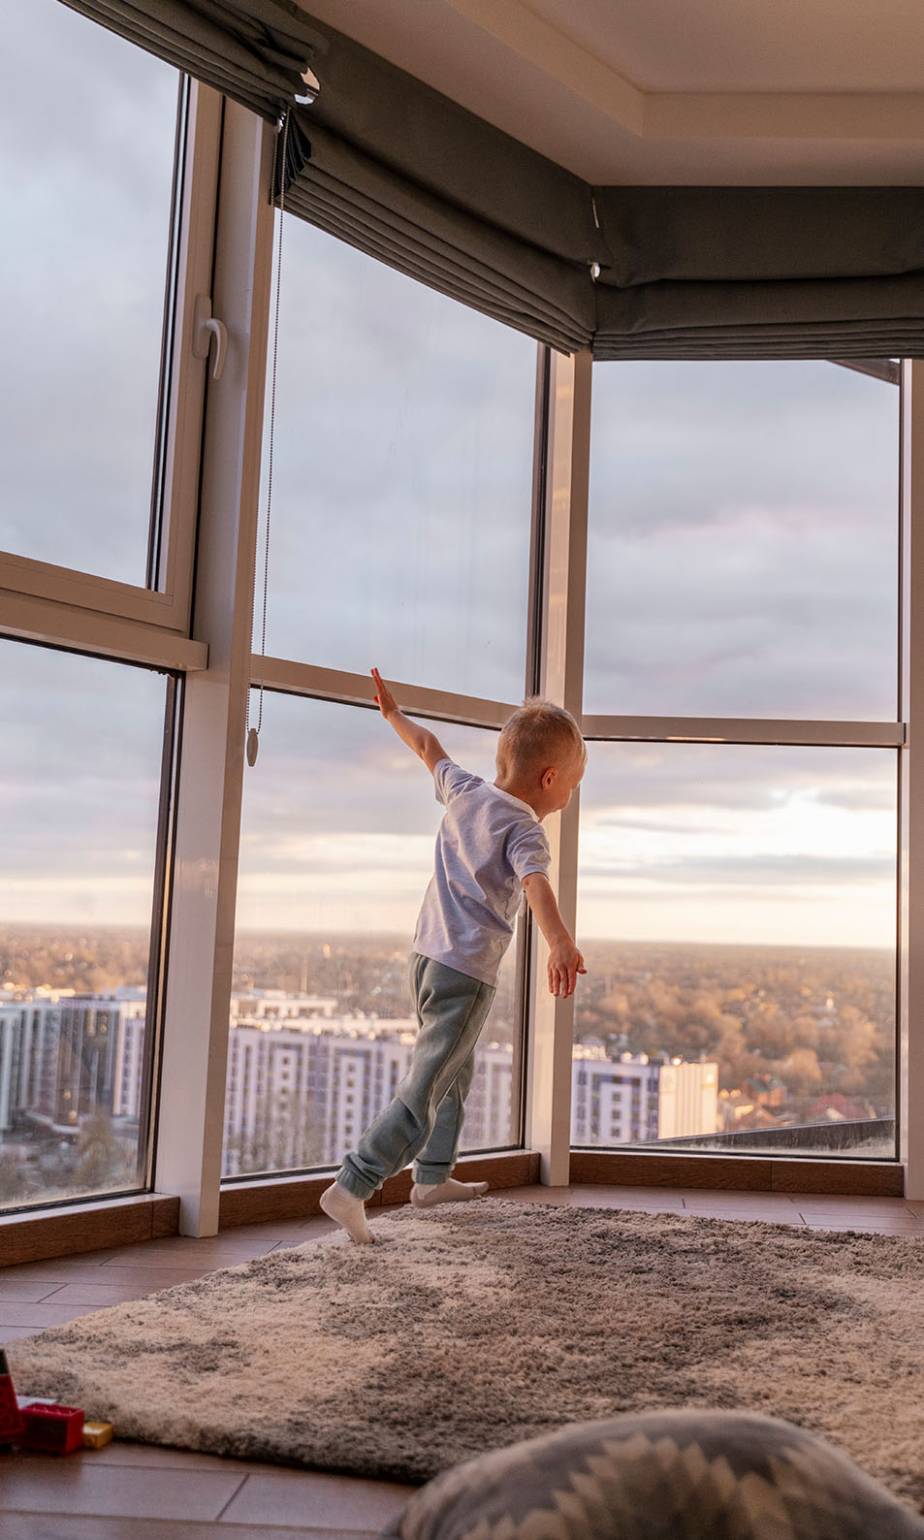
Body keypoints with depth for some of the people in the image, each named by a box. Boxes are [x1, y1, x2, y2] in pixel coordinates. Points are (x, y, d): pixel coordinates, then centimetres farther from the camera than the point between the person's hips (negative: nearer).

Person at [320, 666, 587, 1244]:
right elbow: (535, 882, -33)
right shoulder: (524, 828, -14)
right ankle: (351, 1188, -15)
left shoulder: (465, 791, 7)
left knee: (456, 1071, 25)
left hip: (427, 954, 9)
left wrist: (394, 712, 41)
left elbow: (428, 746, 23)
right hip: (467, 972, -9)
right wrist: (561, 943, -49)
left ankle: (433, 1177, 37)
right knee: (424, 1090, -9)